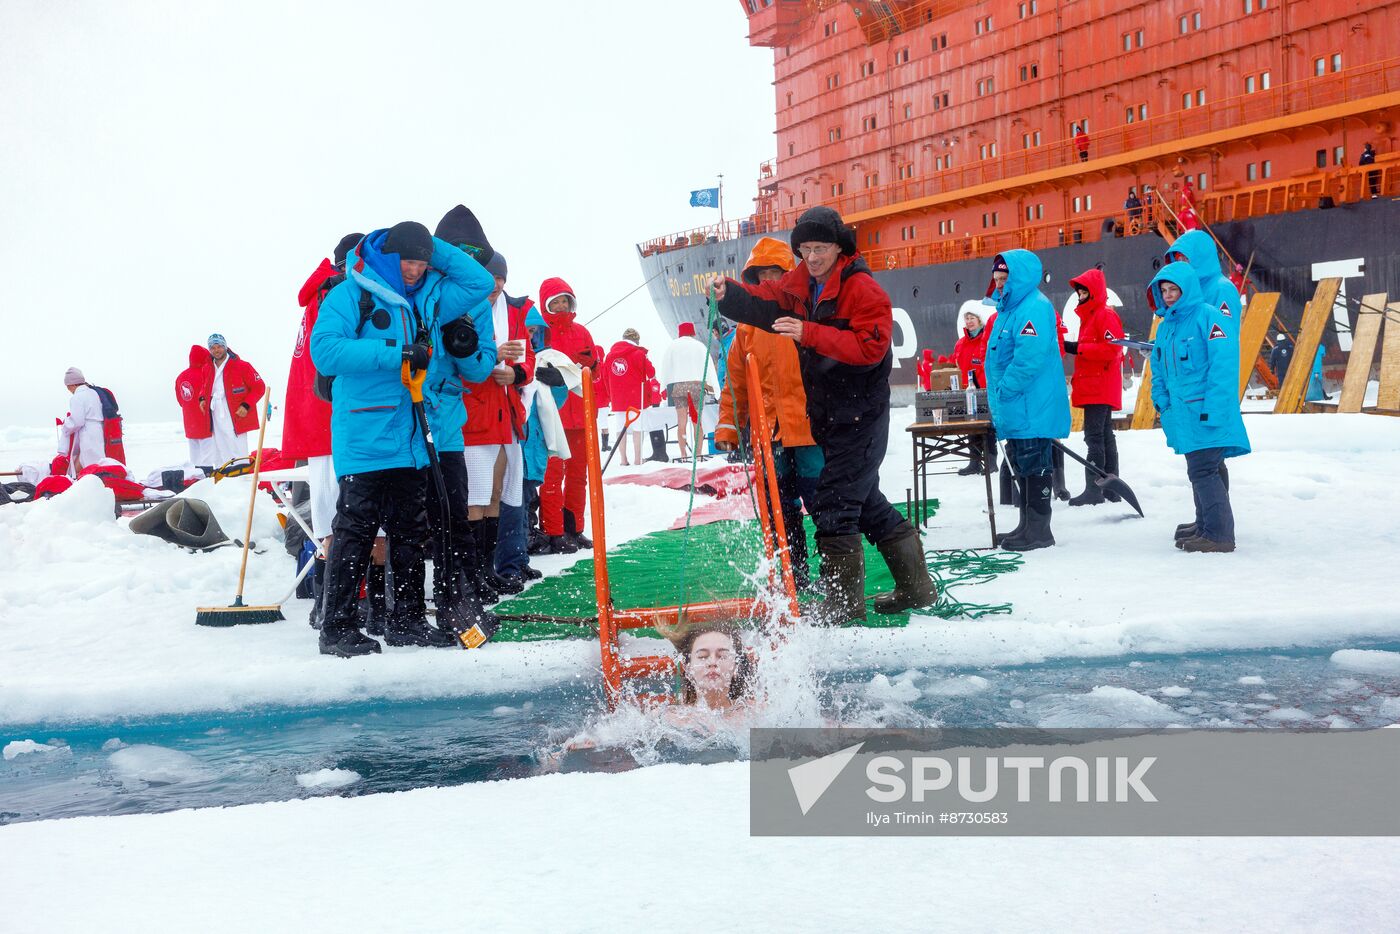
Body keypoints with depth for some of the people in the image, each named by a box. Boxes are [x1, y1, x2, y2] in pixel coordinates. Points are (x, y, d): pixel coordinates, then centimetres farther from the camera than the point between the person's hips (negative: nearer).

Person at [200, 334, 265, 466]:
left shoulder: (241, 366, -6)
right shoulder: (207, 369, 11)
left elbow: (259, 387, -4)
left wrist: (246, 405, -15)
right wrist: (202, 398, 8)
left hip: (236, 419, -6)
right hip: (217, 423, 6)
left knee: (239, 456, -9)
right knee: (221, 459, 11)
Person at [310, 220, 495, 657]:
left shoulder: (428, 298, 14)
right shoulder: (351, 294, -4)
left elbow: (481, 283, 19)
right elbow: (325, 350, -15)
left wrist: (434, 249, 8)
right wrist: (395, 352, -18)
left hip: (412, 440, 7)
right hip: (364, 439, -6)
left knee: (411, 533, 11)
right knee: (355, 532, -4)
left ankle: (407, 620, 21)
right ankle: (337, 627, 3)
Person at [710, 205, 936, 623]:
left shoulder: (863, 290, -16)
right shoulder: (801, 283, 7)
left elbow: (870, 347, -26)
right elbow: (764, 301, 1)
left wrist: (809, 334, -32)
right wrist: (729, 294, -20)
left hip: (860, 413, -9)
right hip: (828, 413, 9)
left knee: (835, 503, -9)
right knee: (864, 500, 16)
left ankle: (843, 601, 2)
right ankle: (915, 585, 29)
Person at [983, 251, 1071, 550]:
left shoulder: (1034, 307, -15)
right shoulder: (1009, 308, 18)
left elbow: (1029, 357, -25)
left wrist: (1004, 390, -20)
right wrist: (998, 394, 18)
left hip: (1032, 410, -10)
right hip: (1016, 410, 10)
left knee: (1034, 465, -5)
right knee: (1022, 465, 15)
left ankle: (1038, 530, 1)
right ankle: (1028, 525, 24)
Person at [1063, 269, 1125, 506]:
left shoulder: (1105, 315, -10)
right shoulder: (1088, 315, 20)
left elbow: (1112, 348, -20)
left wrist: (1077, 348, -19)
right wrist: (1078, 377, 17)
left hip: (1101, 387, -10)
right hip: (1092, 386, 10)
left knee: (1094, 435, -12)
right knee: (1104, 435, 12)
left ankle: (1094, 490, -13)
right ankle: (1110, 488, 17)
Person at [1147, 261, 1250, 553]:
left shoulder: (1208, 316, -12)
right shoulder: (1165, 325, 14)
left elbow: (1225, 364, -19)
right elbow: (1159, 369, 23)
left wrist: (1212, 409, -22)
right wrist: (1161, 401, 10)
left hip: (1207, 413, -9)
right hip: (1183, 413, 9)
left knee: (1203, 471, -11)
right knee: (1198, 470, 18)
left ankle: (1219, 534, -6)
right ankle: (1205, 523, 31)